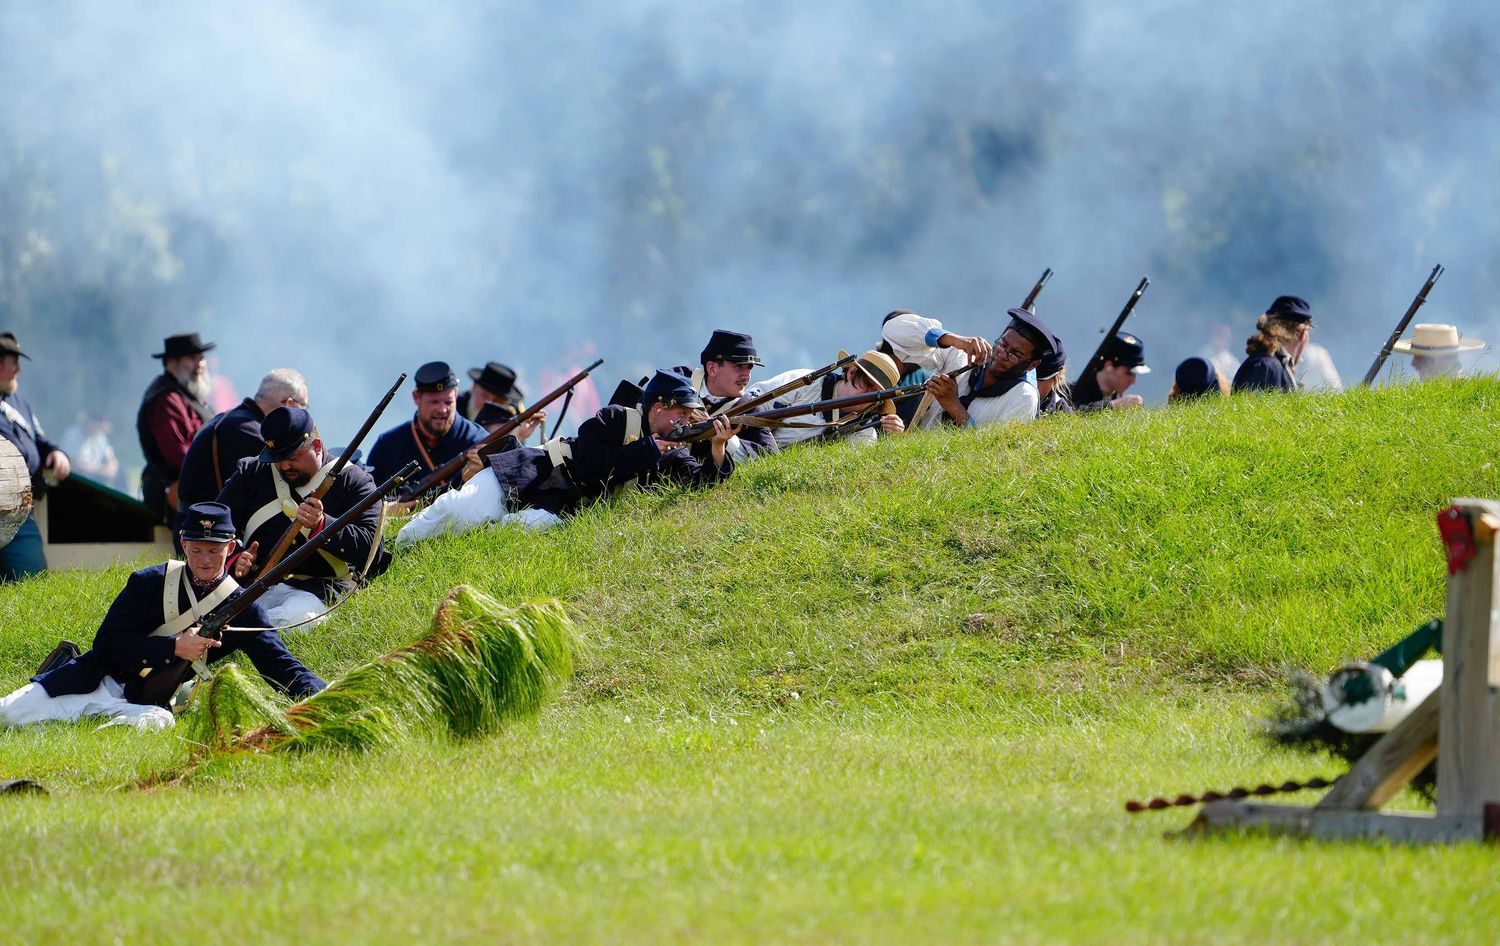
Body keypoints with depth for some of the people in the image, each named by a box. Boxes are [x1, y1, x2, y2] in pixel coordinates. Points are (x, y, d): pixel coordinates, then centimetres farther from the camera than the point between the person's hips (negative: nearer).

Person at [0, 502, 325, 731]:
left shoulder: (241, 607, 0)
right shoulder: (149, 583, -5)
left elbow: (279, 663, -5)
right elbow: (106, 644, -12)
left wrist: (317, 694, -25)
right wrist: (174, 647, -22)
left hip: (147, 699, 1)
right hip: (100, 677, -1)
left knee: (159, 720, -39)